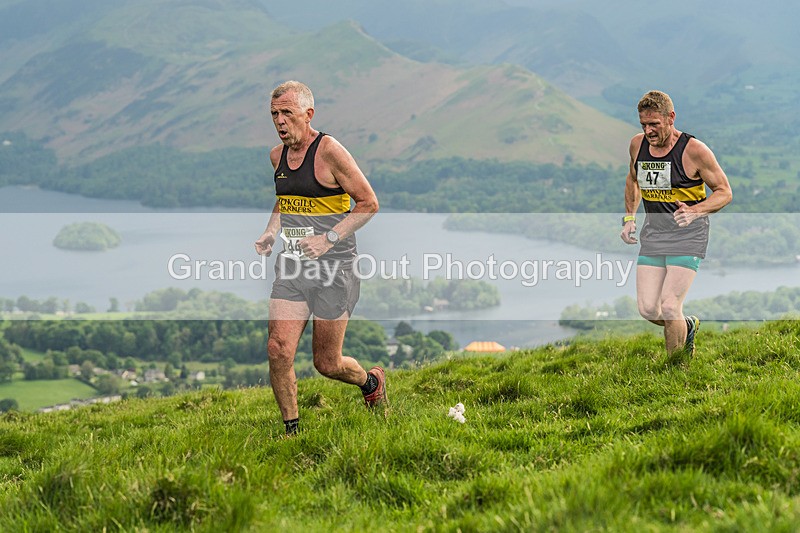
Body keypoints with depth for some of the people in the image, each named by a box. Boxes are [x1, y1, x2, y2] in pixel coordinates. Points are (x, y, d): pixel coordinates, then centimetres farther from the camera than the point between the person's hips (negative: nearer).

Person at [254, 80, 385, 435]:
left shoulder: (329, 151, -12)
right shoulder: (277, 156, 9)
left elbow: (368, 203, -9)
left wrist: (329, 238, -18)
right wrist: (270, 233, 9)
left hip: (332, 268, -5)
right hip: (291, 266, 5)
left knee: (326, 363, 2)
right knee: (278, 351, -9)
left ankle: (371, 381, 34)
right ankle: (292, 429, 8)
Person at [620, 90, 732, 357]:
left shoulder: (694, 150, -15)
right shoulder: (637, 145, 1)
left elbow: (724, 192, -7)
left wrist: (695, 211, -24)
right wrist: (629, 217, 11)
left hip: (688, 237, -5)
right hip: (653, 235, 5)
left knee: (669, 308, -15)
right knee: (647, 309, -3)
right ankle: (687, 327, 29)